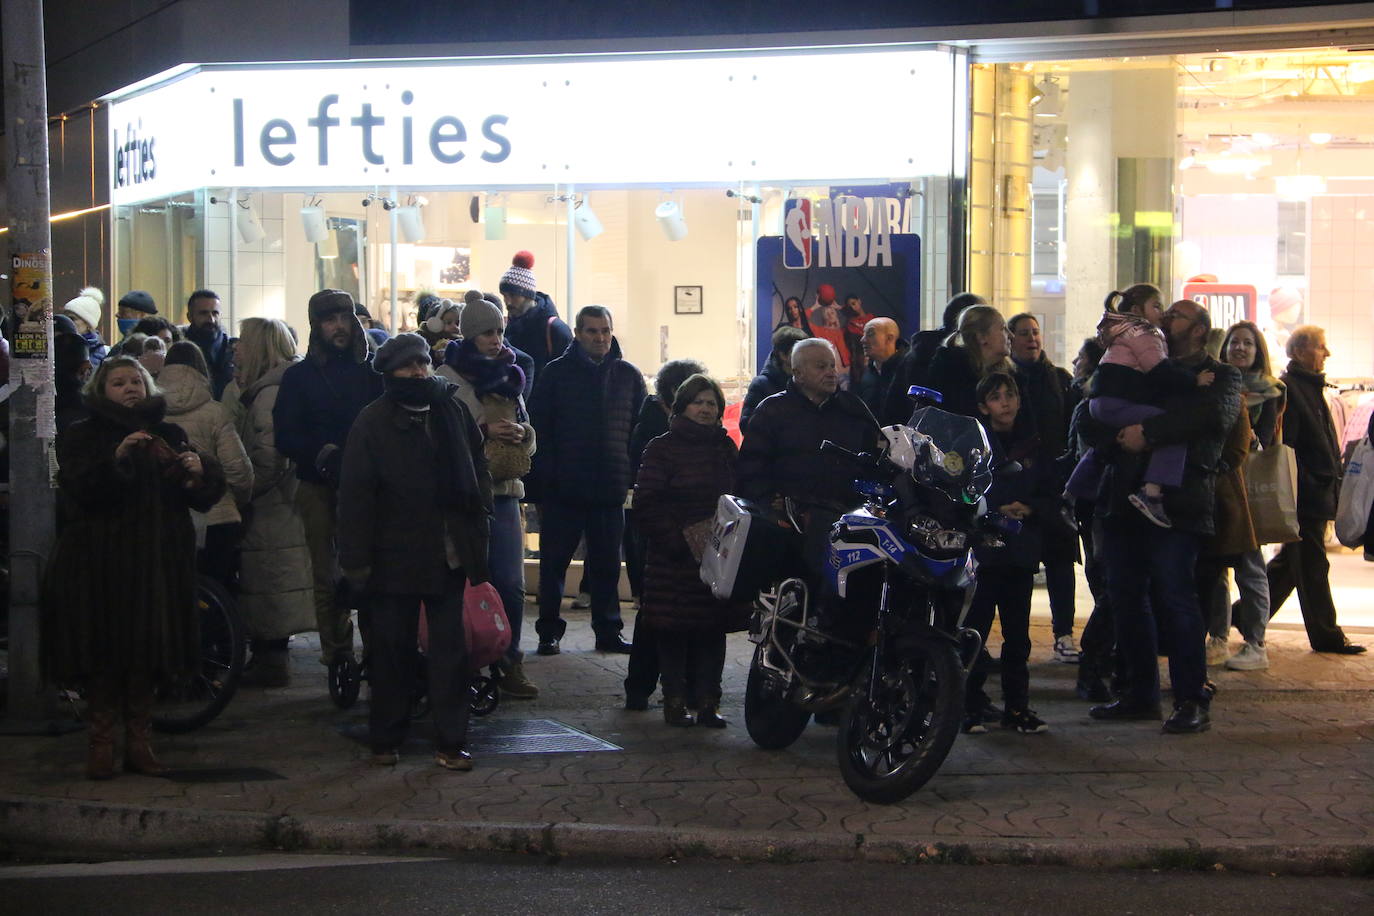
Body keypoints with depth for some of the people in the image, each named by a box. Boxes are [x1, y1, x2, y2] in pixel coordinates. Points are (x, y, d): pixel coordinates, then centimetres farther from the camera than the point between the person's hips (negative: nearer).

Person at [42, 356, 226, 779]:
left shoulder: (168, 435, 14)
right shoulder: (81, 437, 5)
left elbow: (205, 497, 6)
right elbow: (79, 490, -13)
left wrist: (198, 472, -16)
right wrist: (116, 459, -27)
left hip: (156, 563, 3)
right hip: (100, 564, -3)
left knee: (148, 656, 3)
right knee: (104, 655, -5)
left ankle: (140, 743, 12)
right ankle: (99, 744, 3)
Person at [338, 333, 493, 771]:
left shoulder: (452, 410, 7)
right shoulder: (373, 422, -5)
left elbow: (477, 468, 16)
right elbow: (355, 495, -7)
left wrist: (479, 521, 4)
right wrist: (357, 558, -11)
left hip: (449, 553, 3)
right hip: (395, 555, -3)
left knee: (450, 648, 4)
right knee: (392, 651, 7)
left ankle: (451, 741, 9)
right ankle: (385, 739, 19)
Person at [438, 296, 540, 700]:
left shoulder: (508, 377, 17)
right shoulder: (448, 378, -2)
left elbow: (528, 433, 21)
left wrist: (521, 432, -1)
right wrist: (482, 431, -18)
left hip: (503, 491, 5)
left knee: (511, 583, 1)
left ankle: (509, 663, 9)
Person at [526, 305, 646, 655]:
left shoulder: (628, 376, 7)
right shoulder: (555, 374, 0)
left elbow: (641, 430, 10)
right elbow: (539, 430, -3)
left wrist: (634, 478, 1)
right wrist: (541, 481, -9)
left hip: (611, 491, 2)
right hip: (562, 490, -2)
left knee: (607, 564, 9)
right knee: (553, 563, 4)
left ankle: (608, 631, 18)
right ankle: (549, 632, 12)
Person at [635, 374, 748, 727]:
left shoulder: (726, 448, 16)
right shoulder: (663, 449, -1)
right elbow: (647, 504, -7)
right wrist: (676, 542, -14)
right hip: (675, 559, -4)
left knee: (713, 628, 2)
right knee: (673, 631, -2)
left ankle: (707, 702, 6)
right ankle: (675, 701, 5)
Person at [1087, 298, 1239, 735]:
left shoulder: (1219, 376, 8)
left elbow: (1215, 413, -15)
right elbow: (1094, 413, 14)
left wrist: (1149, 430, -21)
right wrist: (1117, 433, -9)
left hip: (1177, 499, -6)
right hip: (1125, 497, 6)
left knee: (1175, 594, -11)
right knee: (1126, 595, 6)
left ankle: (1193, 699, -5)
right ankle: (1139, 694, 15)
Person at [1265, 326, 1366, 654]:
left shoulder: (1310, 387, 19)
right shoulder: (1288, 389, -12)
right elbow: (1283, 446, -19)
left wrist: (1333, 485, 17)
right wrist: (1303, 488, -21)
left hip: (1318, 494, 10)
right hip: (1306, 495, -10)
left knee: (1291, 561, 13)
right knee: (1312, 566, -3)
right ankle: (1326, 636, 3)